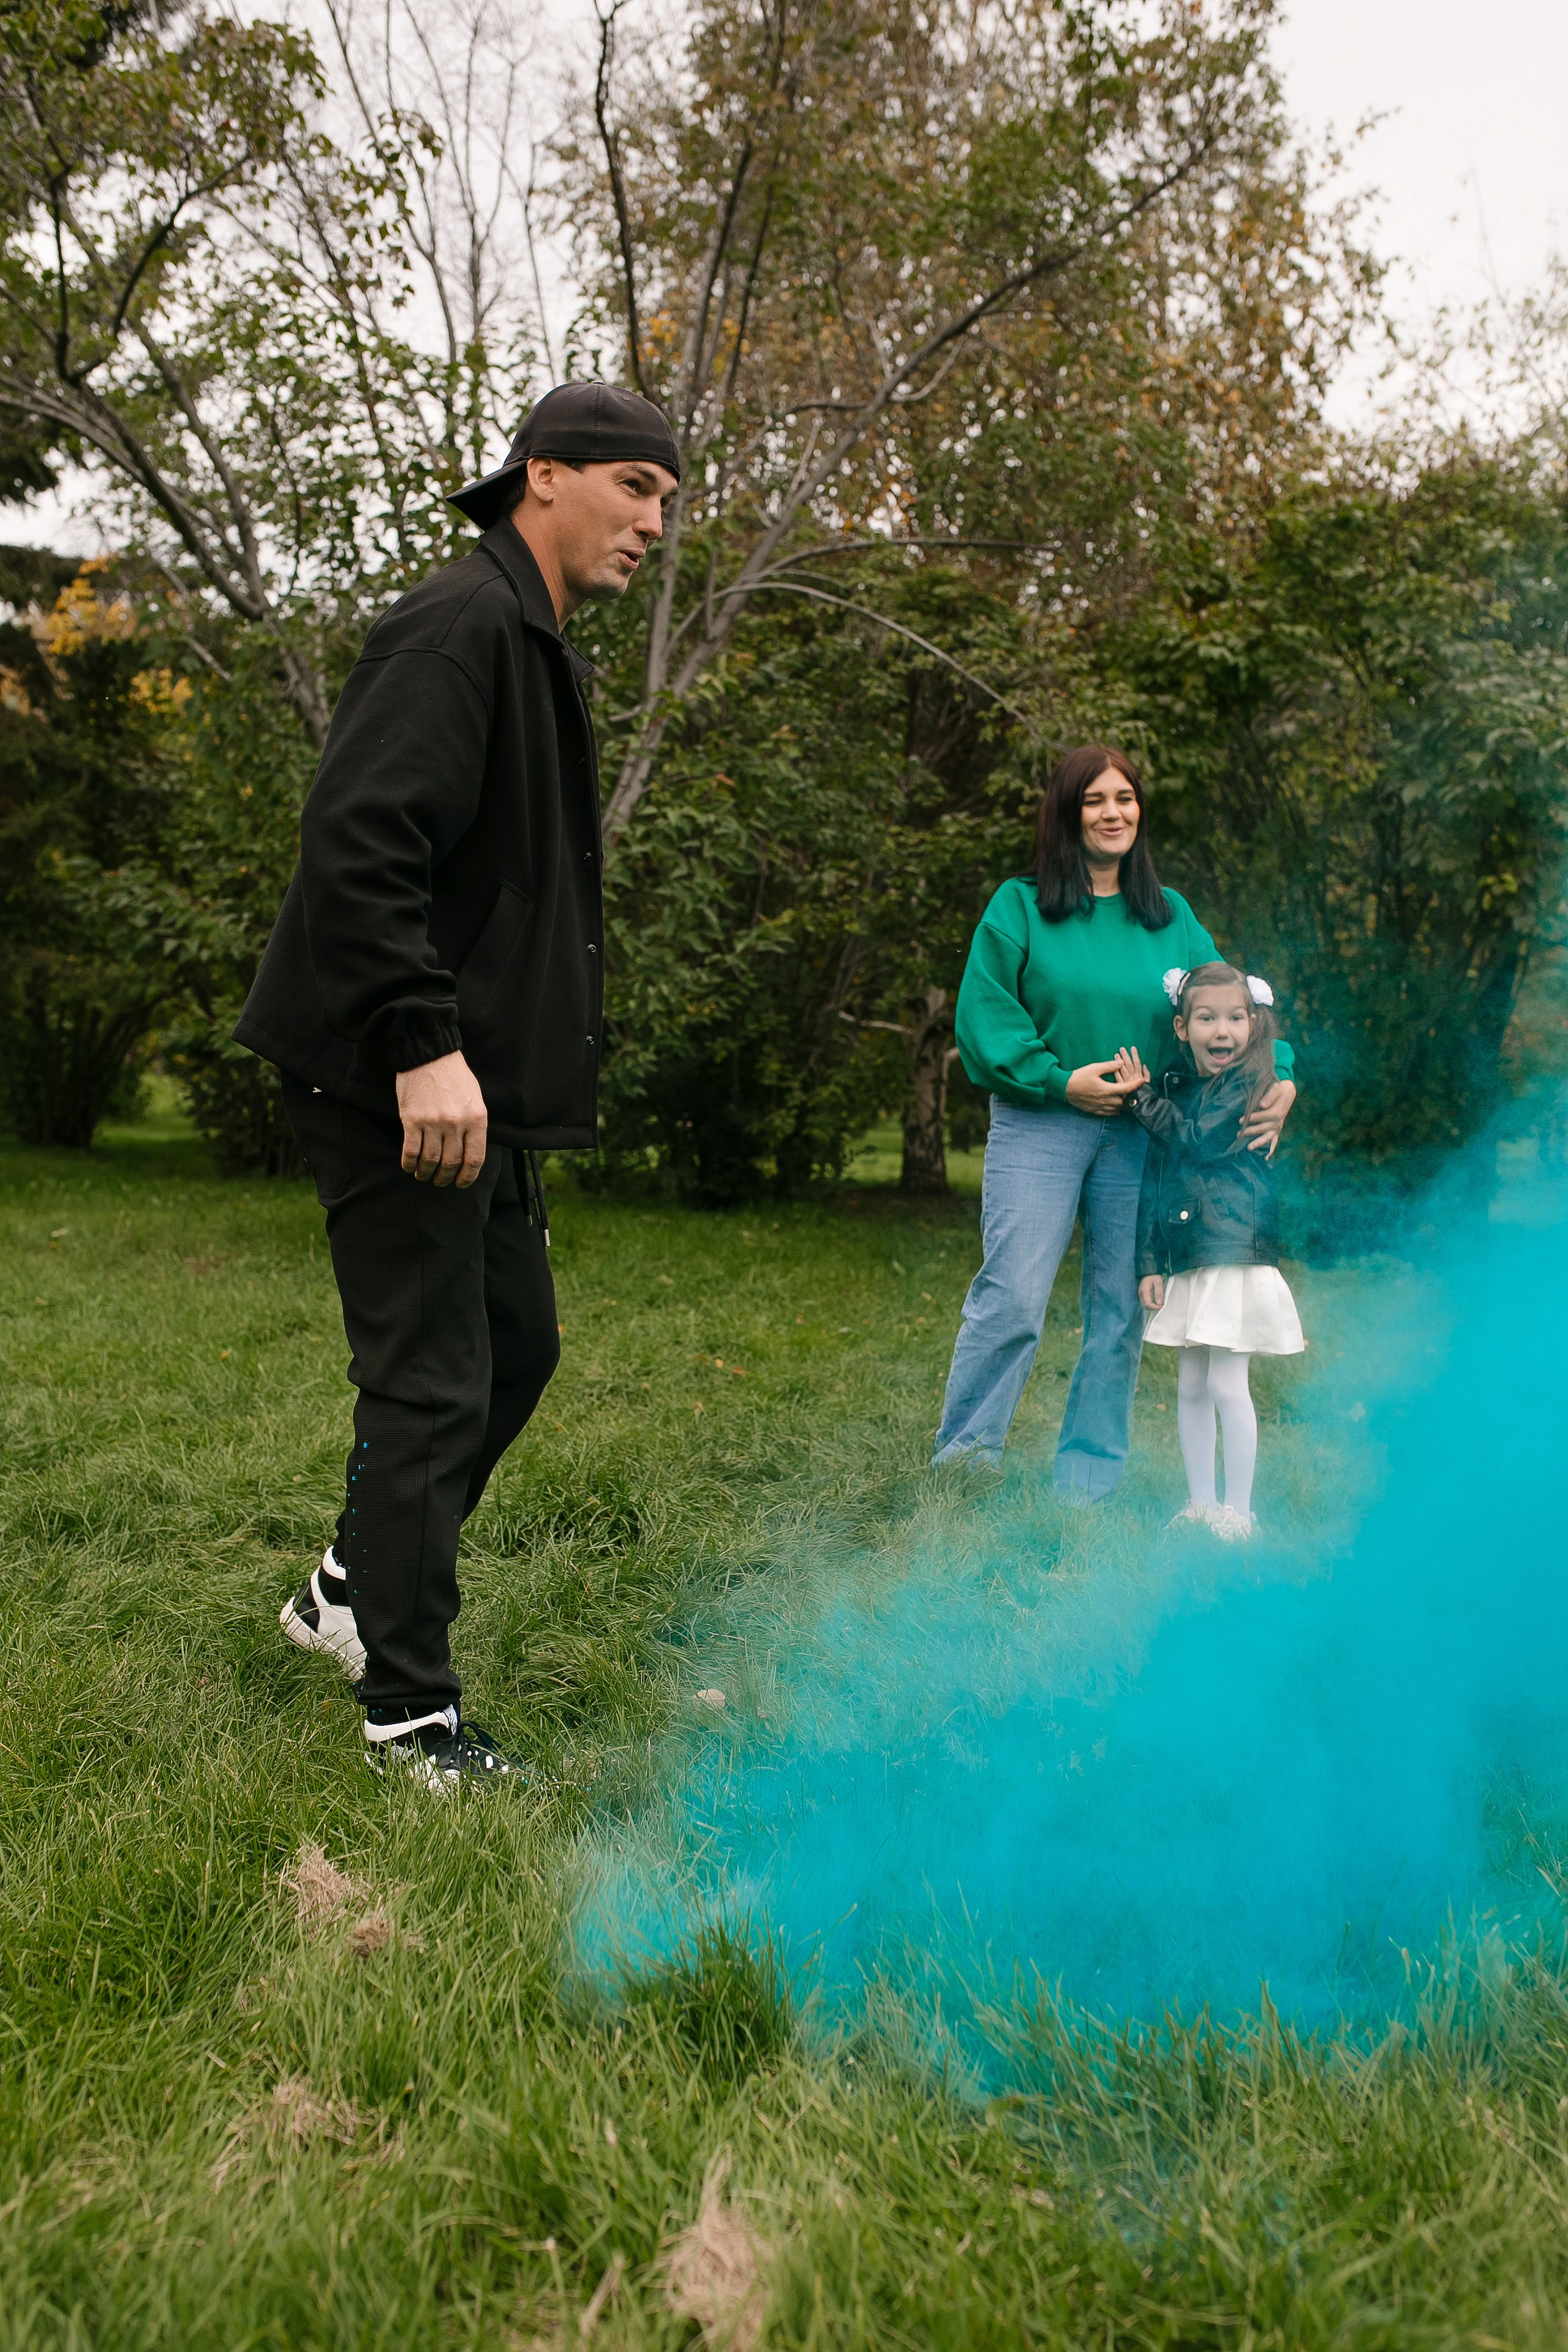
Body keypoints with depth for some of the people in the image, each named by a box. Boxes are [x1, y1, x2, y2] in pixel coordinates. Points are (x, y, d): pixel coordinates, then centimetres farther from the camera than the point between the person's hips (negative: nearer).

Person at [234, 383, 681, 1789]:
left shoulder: (536, 648, 20)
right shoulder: (459, 628, -13)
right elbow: (356, 841, -24)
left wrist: (539, 1077, 20)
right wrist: (422, 1046, -29)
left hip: (481, 1087, 11)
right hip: (401, 1088, -11)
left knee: (518, 1345, 18)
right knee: (432, 1384, -5)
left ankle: (351, 1592, 35)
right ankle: (410, 1711, 9)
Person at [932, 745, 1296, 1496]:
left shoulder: (1171, 917, 14)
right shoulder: (1020, 907, 4)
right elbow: (984, 1017, -4)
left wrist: (1280, 1078, -7)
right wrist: (1060, 1080, -14)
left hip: (1143, 1135, 4)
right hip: (1038, 1124, -4)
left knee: (1123, 1308, 6)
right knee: (1013, 1293, -15)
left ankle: (1088, 1478, 16)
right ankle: (962, 1456, -5)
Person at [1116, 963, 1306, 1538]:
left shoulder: (1248, 1088, -6)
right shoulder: (1174, 1088, 12)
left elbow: (1196, 1142, -16)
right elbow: (1153, 1182, 12)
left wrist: (1143, 1099, -7)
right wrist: (1149, 1263, 7)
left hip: (1236, 1260, -6)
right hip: (1187, 1264, 6)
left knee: (1227, 1386, -6)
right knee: (1190, 1387, 11)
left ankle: (1238, 1511, 5)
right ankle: (1199, 1504, 21)